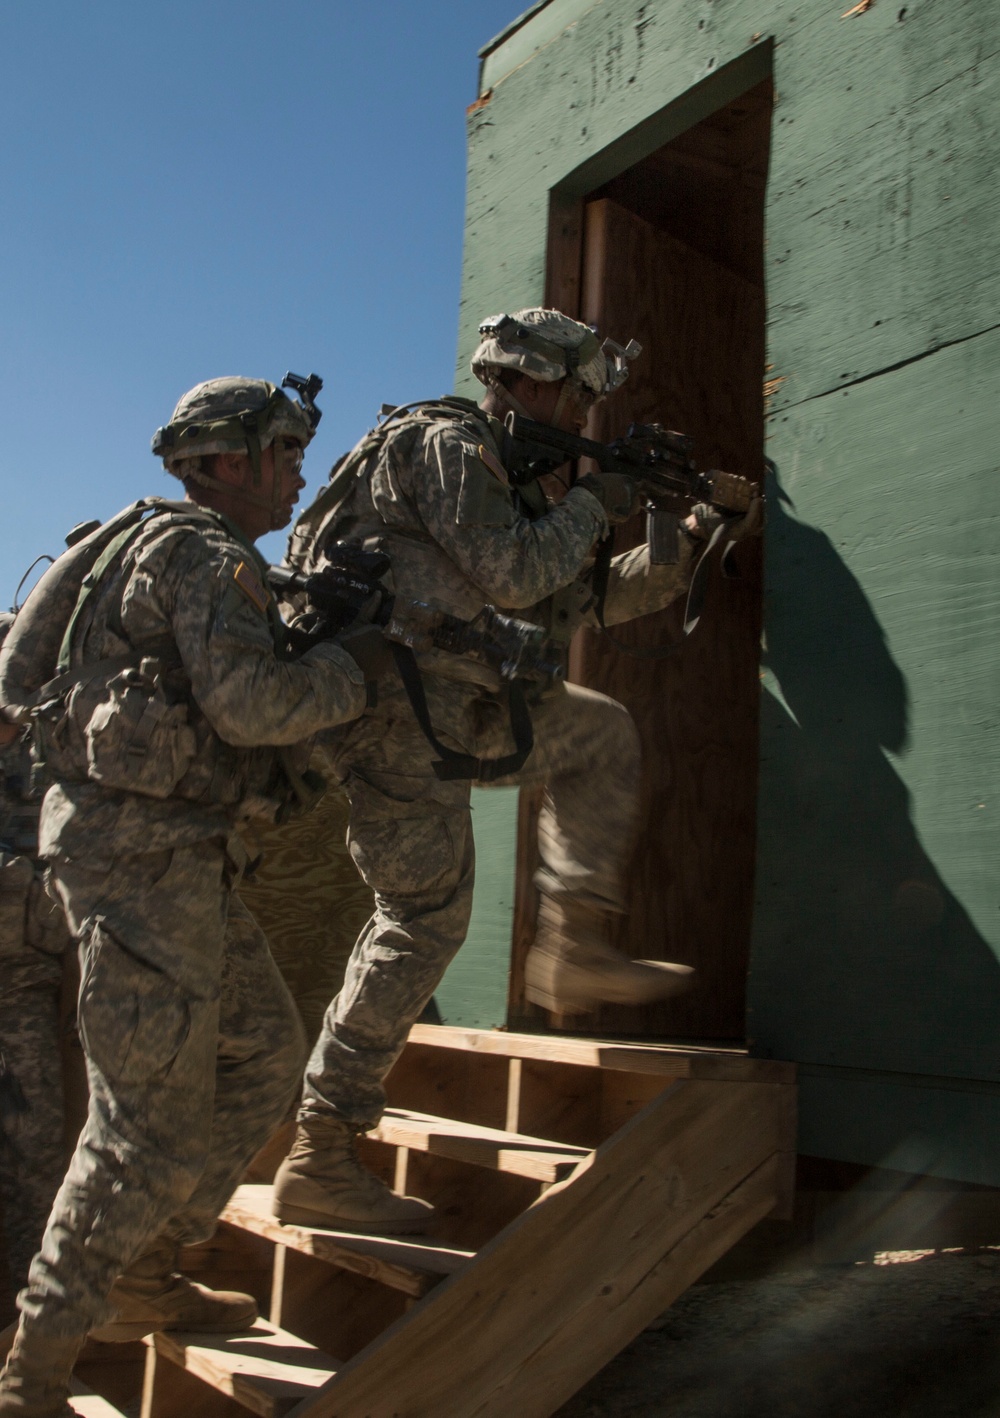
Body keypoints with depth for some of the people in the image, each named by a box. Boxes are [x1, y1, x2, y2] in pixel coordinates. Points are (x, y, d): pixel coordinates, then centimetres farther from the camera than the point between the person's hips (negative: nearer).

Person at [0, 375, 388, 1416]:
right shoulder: (201, 551, -10)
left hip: (176, 858, 10)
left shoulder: (170, 552, 22)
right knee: (151, 1115, -8)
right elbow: (251, 703, -22)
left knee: (262, 1056, 16)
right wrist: (355, 665, -6)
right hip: (140, 850, -10)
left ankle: (142, 1282, 25)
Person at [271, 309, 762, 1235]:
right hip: (399, 704, -9)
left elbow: (580, 602, 26)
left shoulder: (502, 467, 23)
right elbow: (517, 574, -16)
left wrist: (677, 551, 19)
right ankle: (319, 1165, -1)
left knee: (601, 734, 19)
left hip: (453, 706, 9)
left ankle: (573, 950, 13)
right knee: (424, 918, -7)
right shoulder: (446, 443, -6)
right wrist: (592, 505, -1)